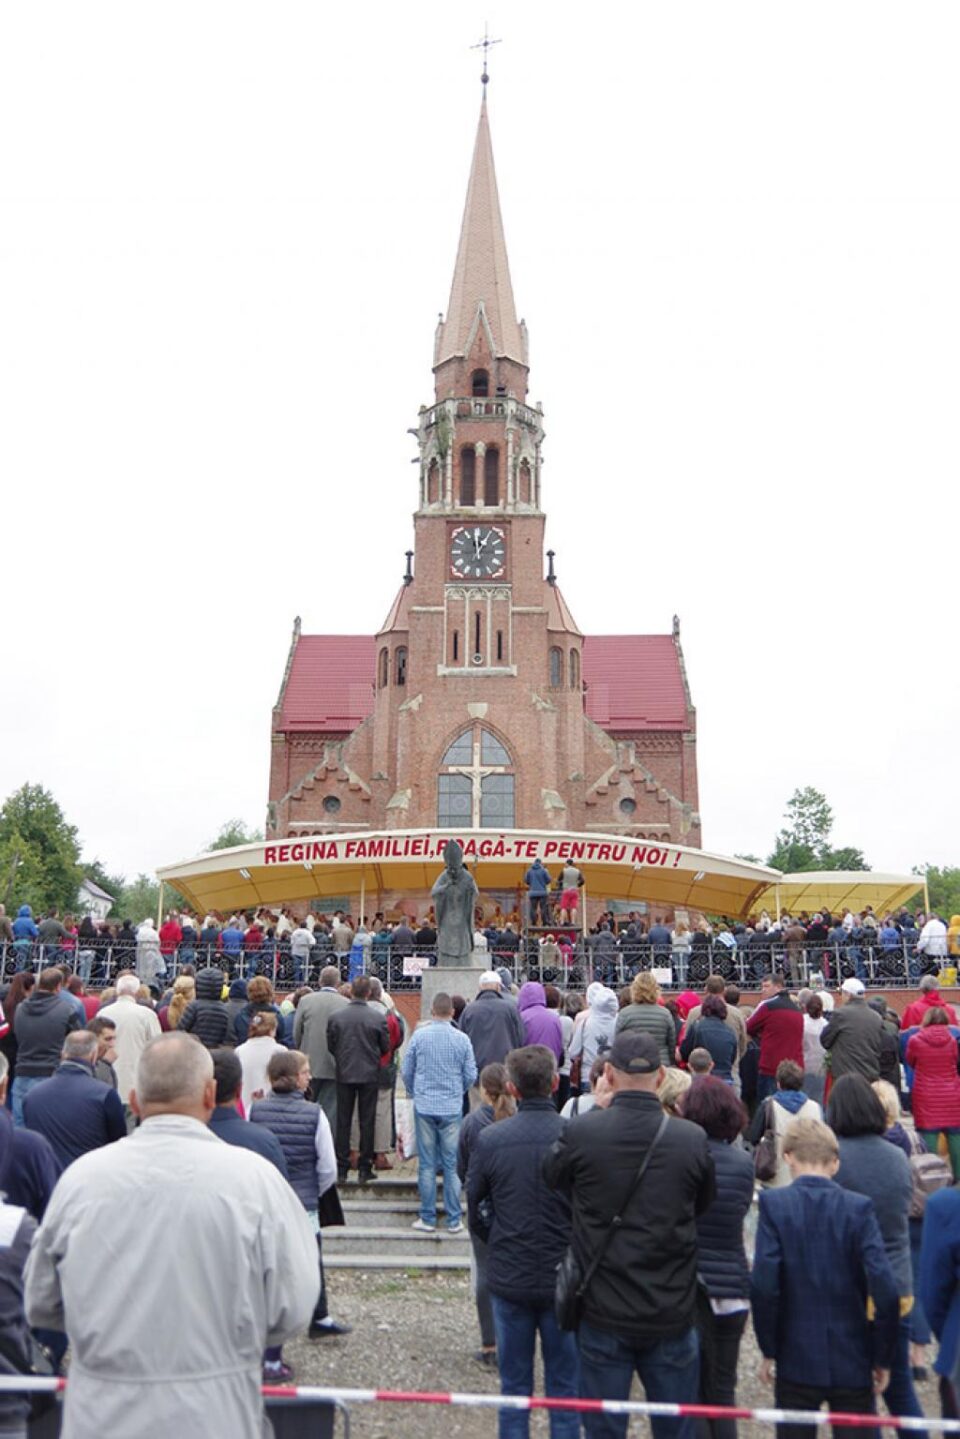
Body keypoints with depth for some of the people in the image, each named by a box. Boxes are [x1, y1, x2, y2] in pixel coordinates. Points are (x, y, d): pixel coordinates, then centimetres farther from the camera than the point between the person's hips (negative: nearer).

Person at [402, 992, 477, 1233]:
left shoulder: (419, 1036, -4)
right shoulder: (462, 1039, -4)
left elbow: (406, 1071, 3)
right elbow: (471, 1075, 1)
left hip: (424, 1107, 0)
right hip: (452, 1109, 0)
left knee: (427, 1165, 7)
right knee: (452, 1165, 6)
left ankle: (427, 1218, 12)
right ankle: (453, 1220, 10)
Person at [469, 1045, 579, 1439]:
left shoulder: (489, 1139, -11)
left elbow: (476, 1211, -2)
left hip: (508, 1278, 1)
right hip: (564, 1278, -1)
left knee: (514, 1385, 15)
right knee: (564, 1385, 14)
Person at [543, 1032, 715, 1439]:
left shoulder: (580, 1134, -16)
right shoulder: (692, 1139, -12)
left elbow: (552, 1178, 5)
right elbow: (705, 1207, 4)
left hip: (604, 1313, -1)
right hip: (672, 1313, 1)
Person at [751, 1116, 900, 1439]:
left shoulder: (773, 1203, -9)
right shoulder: (859, 1207, -7)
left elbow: (763, 1285, -15)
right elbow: (884, 1288, -12)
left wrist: (768, 1349, -3)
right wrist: (883, 1357, -1)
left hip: (796, 1362, -1)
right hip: (853, 1363, 1)